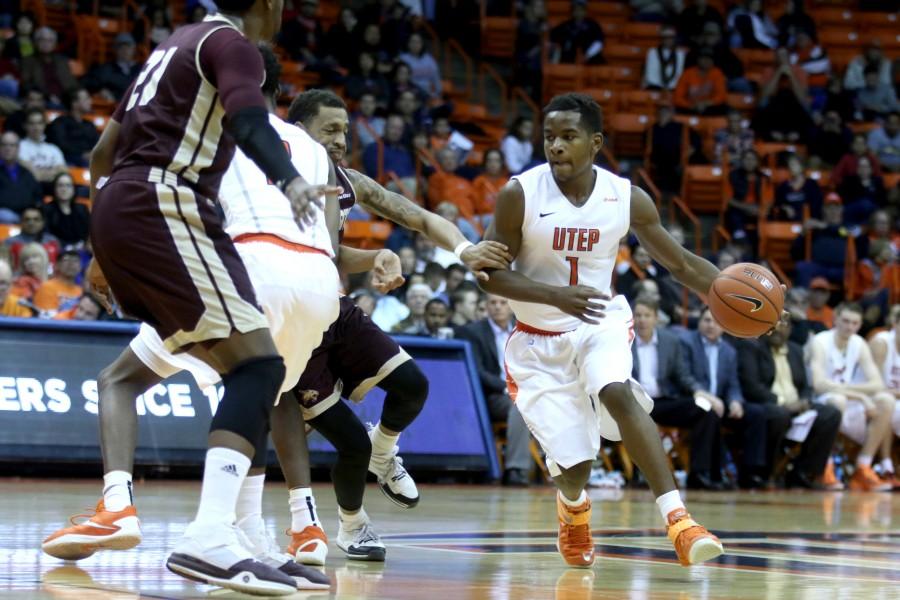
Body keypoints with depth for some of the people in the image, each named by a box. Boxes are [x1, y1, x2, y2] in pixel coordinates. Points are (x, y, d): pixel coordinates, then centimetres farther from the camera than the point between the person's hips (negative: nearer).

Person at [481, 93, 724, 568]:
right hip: (539, 339, -1)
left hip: (600, 321, 1)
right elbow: (489, 274, -15)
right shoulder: (520, 195, -17)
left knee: (617, 393, -32)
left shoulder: (627, 199, -10)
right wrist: (556, 296, -30)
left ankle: (677, 520, -36)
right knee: (573, 466, -5)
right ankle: (573, 510, 35)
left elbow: (680, 263, 1)